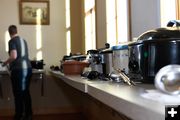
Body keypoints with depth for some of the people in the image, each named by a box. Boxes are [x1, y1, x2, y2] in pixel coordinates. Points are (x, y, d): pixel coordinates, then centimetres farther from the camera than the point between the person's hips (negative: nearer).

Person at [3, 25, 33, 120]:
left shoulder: (12, 41, -6)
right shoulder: (23, 40, 16)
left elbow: (14, 56, -17)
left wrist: (6, 62, 1)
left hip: (18, 69, -7)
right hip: (28, 68, 7)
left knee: (18, 93, 1)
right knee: (26, 92, 13)